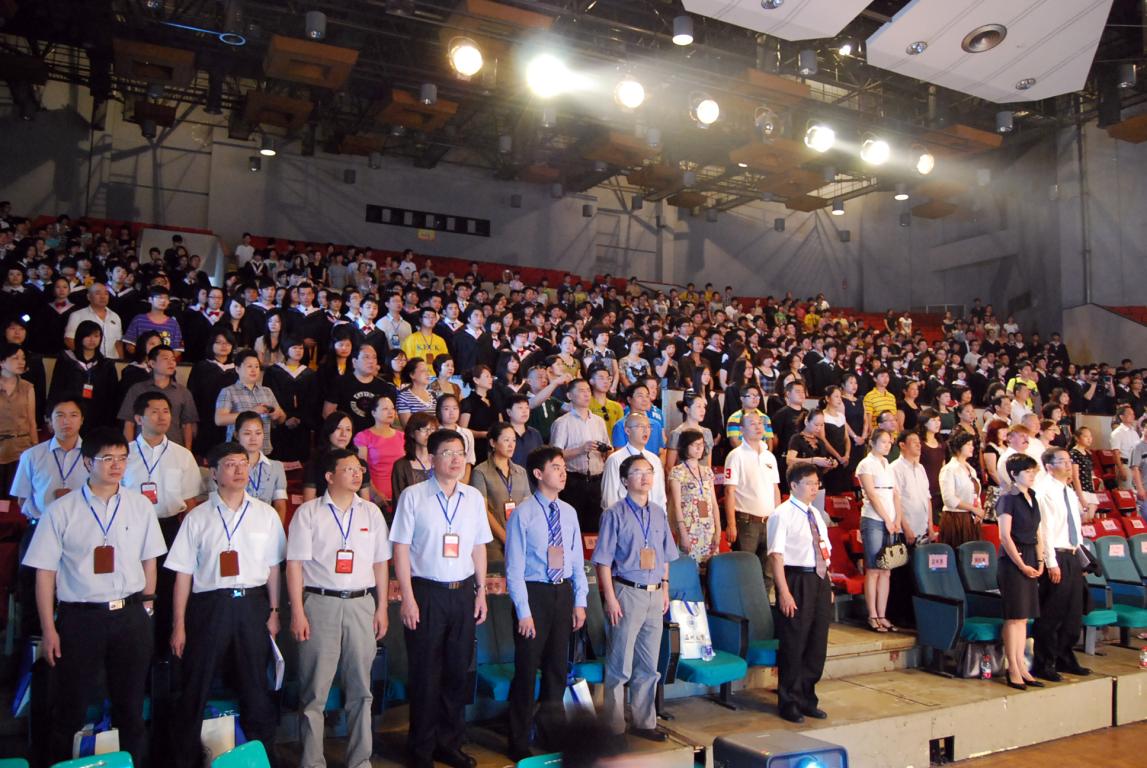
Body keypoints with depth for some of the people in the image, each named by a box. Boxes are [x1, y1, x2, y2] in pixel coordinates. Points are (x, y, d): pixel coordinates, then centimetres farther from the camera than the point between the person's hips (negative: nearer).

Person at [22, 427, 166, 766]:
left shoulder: (140, 506, 3)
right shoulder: (61, 511, -6)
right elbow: (45, 572, -3)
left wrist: (146, 606, 8)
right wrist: (48, 630, -4)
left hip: (131, 617, 2)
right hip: (80, 618, -2)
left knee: (131, 706, 14)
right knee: (69, 707, 9)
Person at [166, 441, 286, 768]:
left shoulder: (265, 515, 4)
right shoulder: (197, 518, 0)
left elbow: (273, 567, 7)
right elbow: (183, 573, 1)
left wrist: (274, 612, 4)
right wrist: (179, 625, -1)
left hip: (253, 605, 1)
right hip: (209, 606, -1)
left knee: (256, 689, 10)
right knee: (194, 691, 7)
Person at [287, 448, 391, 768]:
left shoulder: (371, 512, 8)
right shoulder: (308, 513, 0)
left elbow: (380, 562, 11)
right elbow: (294, 564, -3)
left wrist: (382, 608, 8)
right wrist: (297, 612, -7)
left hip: (361, 603, 3)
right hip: (320, 603, -3)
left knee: (360, 689, 9)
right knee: (314, 691, 4)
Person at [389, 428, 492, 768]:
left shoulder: (474, 497, 7)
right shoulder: (413, 496, -6)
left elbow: (479, 547, 12)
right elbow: (401, 548, -7)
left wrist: (481, 592, 10)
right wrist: (408, 598, -10)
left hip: (463, 591, 4)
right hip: (427, 592, -4)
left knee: (458, 672, 12)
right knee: (425, 675, 5)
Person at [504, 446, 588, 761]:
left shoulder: (569, 512, 5)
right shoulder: (523, 513, -13)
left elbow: (577, 560, 9)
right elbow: (514, 567, -12)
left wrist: (580, 601, 6)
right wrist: (523, 611, -14)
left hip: (563, 593, 5)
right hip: (534, 593, -5)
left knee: (558, 667, 16)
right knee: (527, 670, 5)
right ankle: (520, 744, 22)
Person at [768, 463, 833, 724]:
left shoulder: (816, 514, 13)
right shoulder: (781, 514, -11)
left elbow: (825, 553, 18)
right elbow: (776, 556, -16)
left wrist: (828, 584, 11)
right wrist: (784, 593, -20)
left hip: (819, 580, 8)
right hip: (796, 580, -7)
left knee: (817, 643, 14)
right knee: (793, 644, 2)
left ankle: (807, 698, 30)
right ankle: (789, 703, 19)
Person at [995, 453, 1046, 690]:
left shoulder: (1032, 498, 13)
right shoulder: (1008, 500, -10)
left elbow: (1038, 533, 16)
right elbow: (1005, 536, -14)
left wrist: (1040, 561, 7)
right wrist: (1021, 565, -14)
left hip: (1030, 560, 7)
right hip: (1013, 561, -7)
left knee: (1024, 617, 11)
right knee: (1014, 616, -3)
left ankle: (1021, 667, 18)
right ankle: (1013, 671, 4)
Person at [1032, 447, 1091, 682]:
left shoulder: (1070, 493, 14)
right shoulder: (1045, 492, -13)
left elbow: (1076, 527, 18)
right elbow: (1045, 529, -17)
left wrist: (1080, 556, 13)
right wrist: (1052, 563, -20)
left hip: (1073, 557, 9)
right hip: (1057, 557, -9)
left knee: (1074, 612, 15)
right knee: (1051, 615, -2)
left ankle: (1065, 659, 30)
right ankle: (1043, 665, 9)